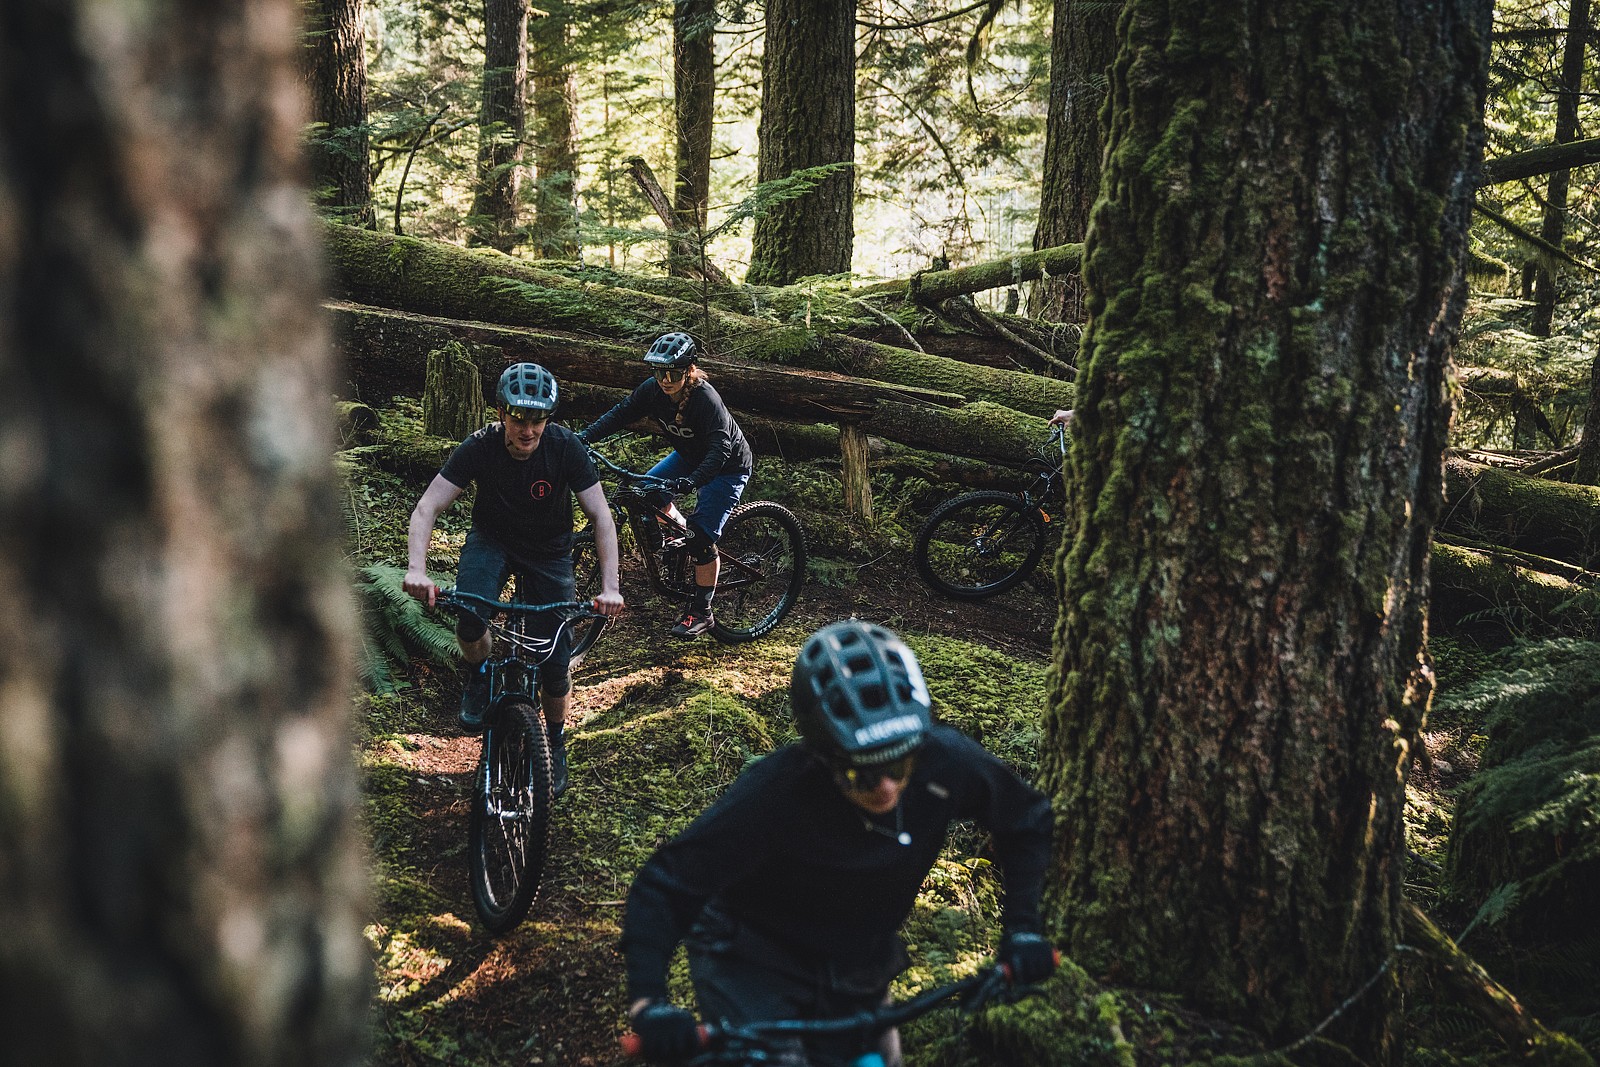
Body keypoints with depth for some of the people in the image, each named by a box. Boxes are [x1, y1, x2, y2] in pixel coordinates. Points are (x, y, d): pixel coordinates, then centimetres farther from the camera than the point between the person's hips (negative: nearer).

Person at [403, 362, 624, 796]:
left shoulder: (565, 447, -25)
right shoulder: (479, 447, -25)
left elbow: (601, 517, -23)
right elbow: (426, 508, -27)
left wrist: (610, 587, -35)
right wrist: (416, 569, -44)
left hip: (548, 552, 0)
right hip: (492, 540, 0)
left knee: (555, 663, -3)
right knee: (470, 620, -30)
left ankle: (555, 741, 25)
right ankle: (480, 675, 4)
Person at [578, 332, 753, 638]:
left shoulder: (705, 398, -34)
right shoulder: (653, 389, -17)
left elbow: (721, 448, -43)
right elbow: (620, 414, -16)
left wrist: (691, 480, -57)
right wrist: (585, 437, -31)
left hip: (728, 466, -7)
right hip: (690, 455, 7)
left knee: (702, 537, -14)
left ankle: (701, 612, -1)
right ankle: (683, 534, 19)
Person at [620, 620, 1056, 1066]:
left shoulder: (946, 763, -23)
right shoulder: (772, 795, -33)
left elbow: (1026, 817, -3)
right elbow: (663, 886, -28)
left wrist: (1021, 926, -13)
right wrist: (646, 1001, -40)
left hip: (857, 974, 5)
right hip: (753, 965, -4)